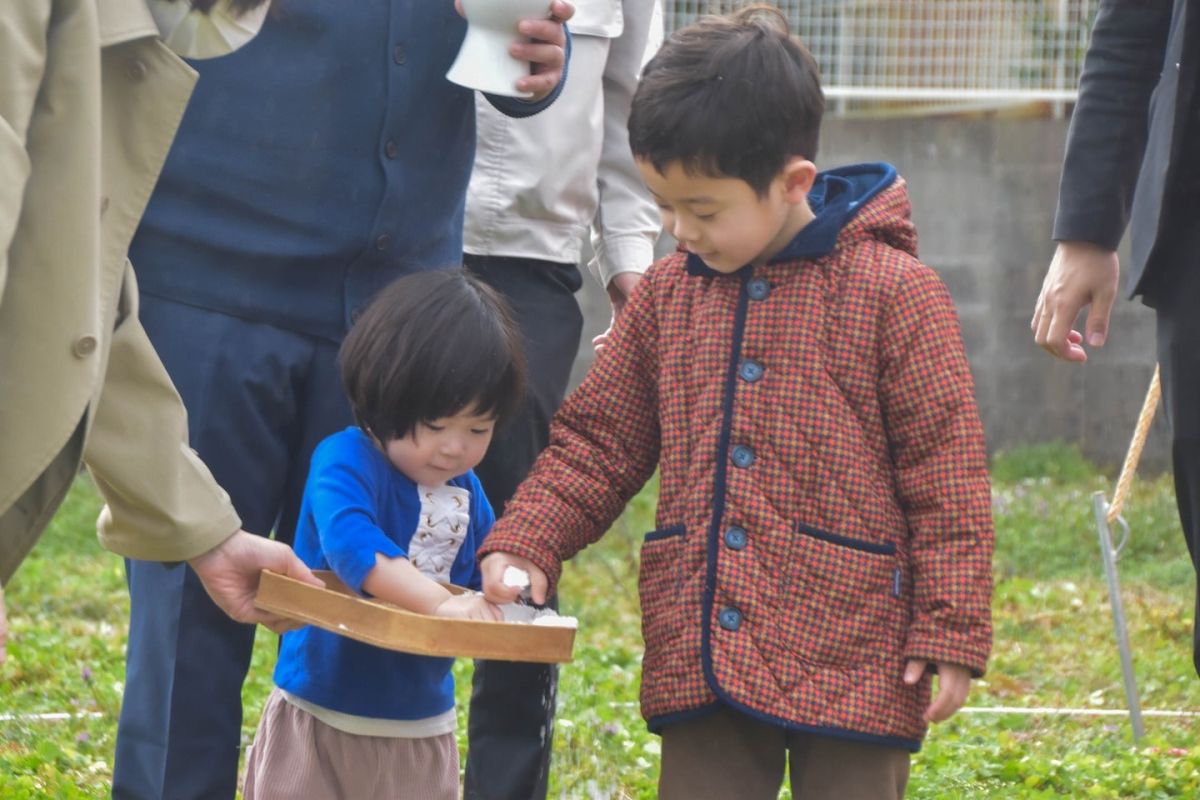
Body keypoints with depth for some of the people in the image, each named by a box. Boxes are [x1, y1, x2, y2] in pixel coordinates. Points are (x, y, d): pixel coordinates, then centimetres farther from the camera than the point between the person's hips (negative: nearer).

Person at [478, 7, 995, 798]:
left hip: (852, 667, -5)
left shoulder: (893, 291, -7)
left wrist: (950, 636, -8)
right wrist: (523, 547, 0)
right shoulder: (668, 294, 9)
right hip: (701, 659, 5)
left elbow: (947, 477, -6)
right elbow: (598, 441, 14)